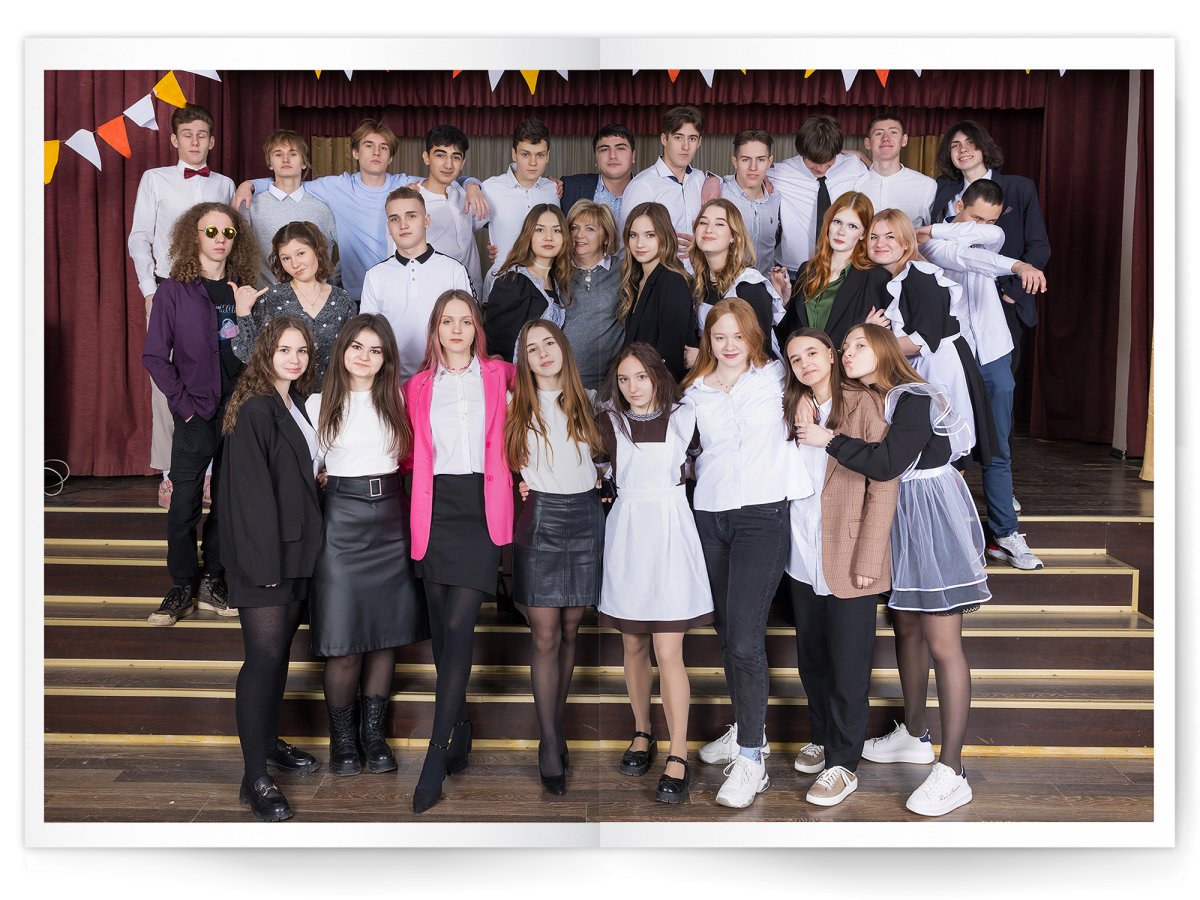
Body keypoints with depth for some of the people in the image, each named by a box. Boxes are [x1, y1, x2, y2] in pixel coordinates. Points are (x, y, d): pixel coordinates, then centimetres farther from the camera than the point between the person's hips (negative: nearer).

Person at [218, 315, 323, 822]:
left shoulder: (298, 405, 12)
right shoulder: (255, 410, -13)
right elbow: (250, 490, -18)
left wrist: (302, 547, 10)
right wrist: (266, 562, -20)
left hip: (295, 552, 8)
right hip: (264, 556, -8)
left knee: (281, 650, 17)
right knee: (264, 658, -6)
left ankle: (268, 741, 32)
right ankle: (255, 779, 1)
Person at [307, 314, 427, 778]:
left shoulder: (397, 399, 10)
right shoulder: (320, 403, 3)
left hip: (391, 518, 3)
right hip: (341, 519, -3)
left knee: (386, 632, 7)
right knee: (345, 642, -3)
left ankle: (373, 732, 20)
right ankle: (342, 738, 15)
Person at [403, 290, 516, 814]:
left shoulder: (499, 376, 7)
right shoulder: (418, 386, 12)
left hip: (482, 506, -2)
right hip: (437, 506, 3)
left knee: (458, 626, -11)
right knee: (441, 627, 5)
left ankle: (436, 759, -7)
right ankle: (459, 728, 26)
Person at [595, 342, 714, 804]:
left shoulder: (682, 416, 3)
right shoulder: (609, 422, 6)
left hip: (670, 529, -2)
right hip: (626, 531, 2)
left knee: (668, 651, -7)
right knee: (633, 645, 11)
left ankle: (678, 757, 1)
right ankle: (642, 732, 29)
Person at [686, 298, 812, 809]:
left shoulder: (775, 377, 5)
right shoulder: (695, 391, 12)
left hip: (762, 515, -4)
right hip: (710, 515, 4)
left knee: (745, 638, -12)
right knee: (726, 630, 12)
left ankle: (751, 761, -3)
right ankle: (746, 727, 32)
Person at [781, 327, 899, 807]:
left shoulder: (864, 404, -10)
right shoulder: (793, 408, 10)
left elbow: (884, 484, -13)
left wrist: (868, 559, -15)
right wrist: (798, 430, -5)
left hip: (847, 561, -6)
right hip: (803, 559, 6)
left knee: (847, 665, 4)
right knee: (810, 658, 17)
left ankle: (843, 764, 17)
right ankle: (822, 737, 36)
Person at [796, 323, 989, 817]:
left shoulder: (914, 398, -17)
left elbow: (886, 463, -27)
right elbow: (873, 467, 6)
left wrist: (829, 440, -20)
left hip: (932, 521, -9)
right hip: (896, 522, 9)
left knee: (942, 645, -6)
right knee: (905, 627, 18)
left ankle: (951, 772, -1)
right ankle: (914, 735, 35)